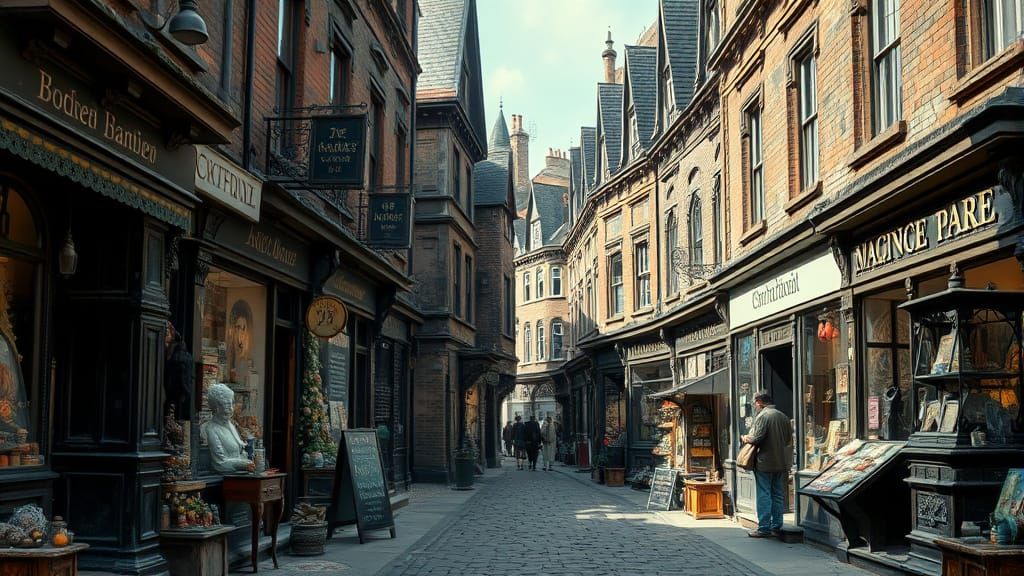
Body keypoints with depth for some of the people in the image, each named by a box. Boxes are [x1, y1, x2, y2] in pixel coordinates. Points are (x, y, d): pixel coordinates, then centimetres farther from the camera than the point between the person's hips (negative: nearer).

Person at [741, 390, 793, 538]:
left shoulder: (762, 416, -13)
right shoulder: (783, 416, 9)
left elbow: (756, 438, -18)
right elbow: (789, 438, 14)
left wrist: (746, 438, 1)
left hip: (765, 463, -7)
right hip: (781, 463, 7)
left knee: (764, 495, -2)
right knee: (778, 495, 12)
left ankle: (763, 528, 0)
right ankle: (777, 526, 16)